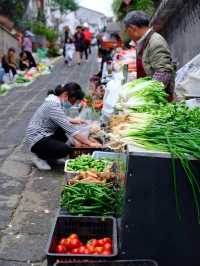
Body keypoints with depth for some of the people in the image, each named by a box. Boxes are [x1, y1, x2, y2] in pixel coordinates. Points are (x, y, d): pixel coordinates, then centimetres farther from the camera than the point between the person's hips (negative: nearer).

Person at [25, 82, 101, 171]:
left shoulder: (56, 101, 5)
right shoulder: (54, 105, -24)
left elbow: (61, 120, 22)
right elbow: (70, 129, -29)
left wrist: (73, 121, 5)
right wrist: (89, 143, -27)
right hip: (36, 139, -10)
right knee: (66, 150, -23)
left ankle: (43, 152, 11)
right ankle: (39, 156, -1)